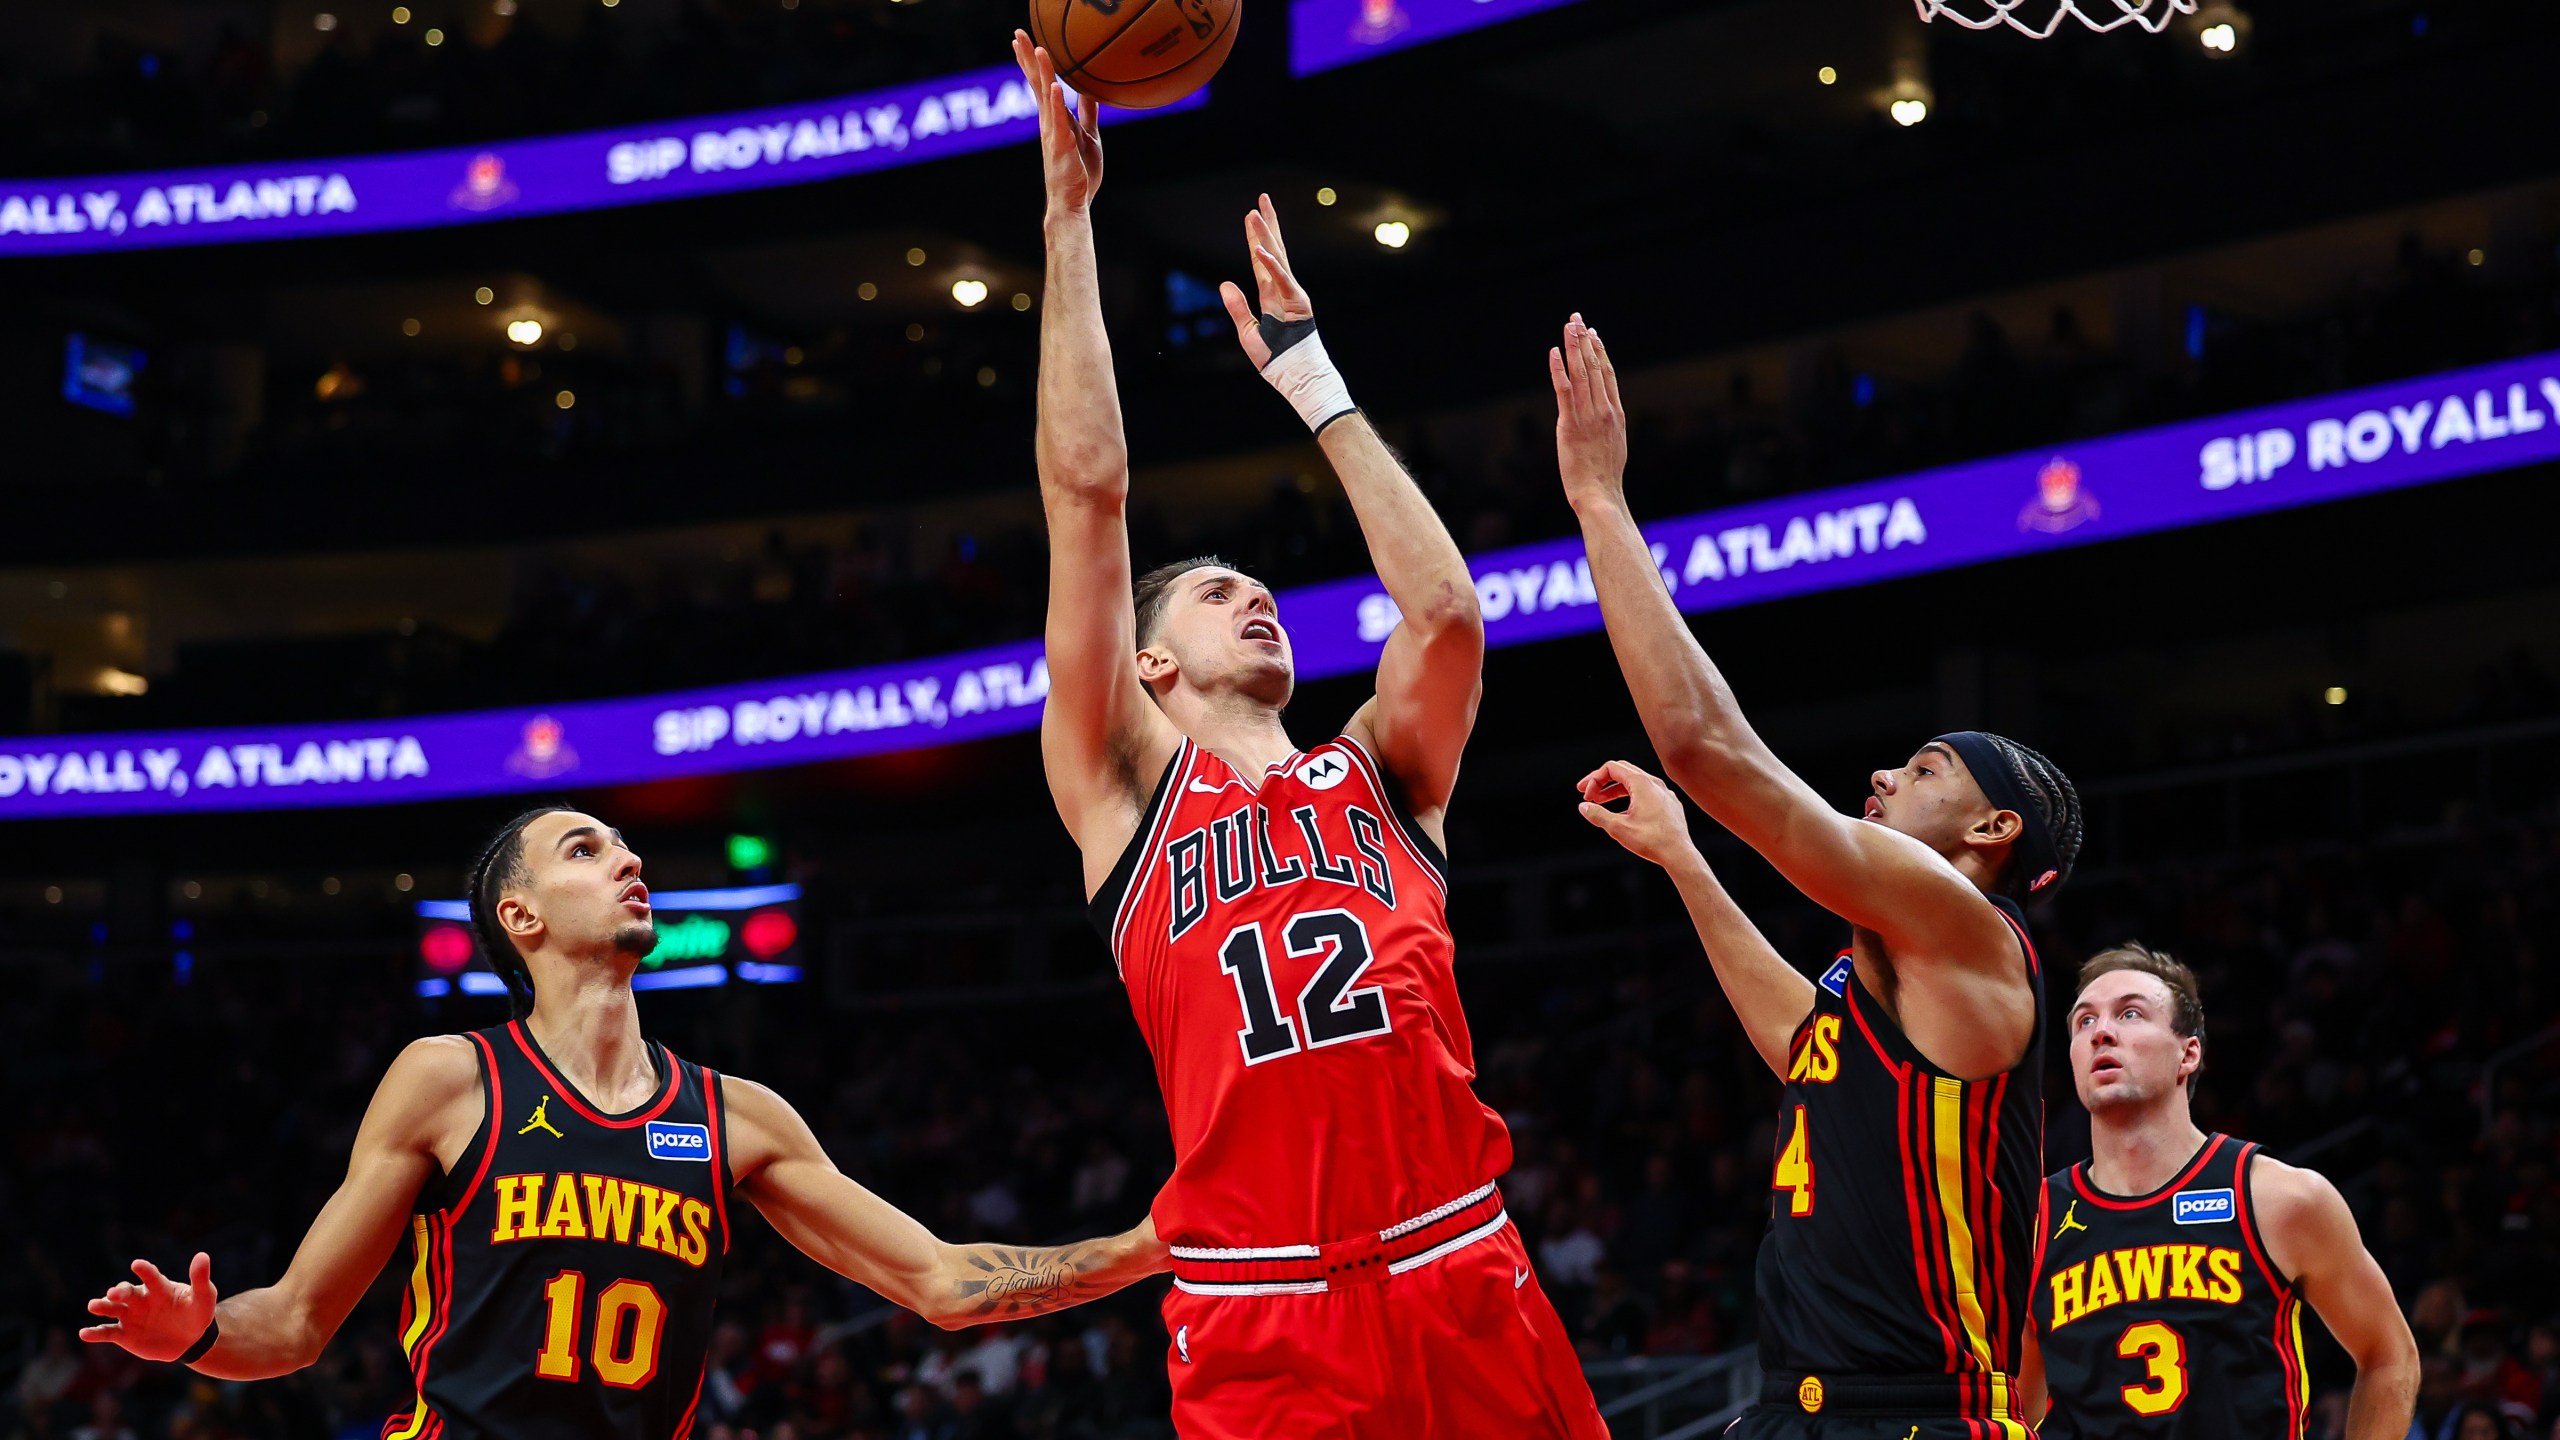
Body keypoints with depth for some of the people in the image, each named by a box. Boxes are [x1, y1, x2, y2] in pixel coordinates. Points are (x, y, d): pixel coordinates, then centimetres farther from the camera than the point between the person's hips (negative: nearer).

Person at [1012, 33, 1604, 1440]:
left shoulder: (1377, 775, 19)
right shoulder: (1127, 786, 11)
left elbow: (1444, 608, 3)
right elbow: (1088, 490, 5)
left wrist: (1307, 370, 12)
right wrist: (1070, 211, 5)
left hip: (1464, 1286, 3)